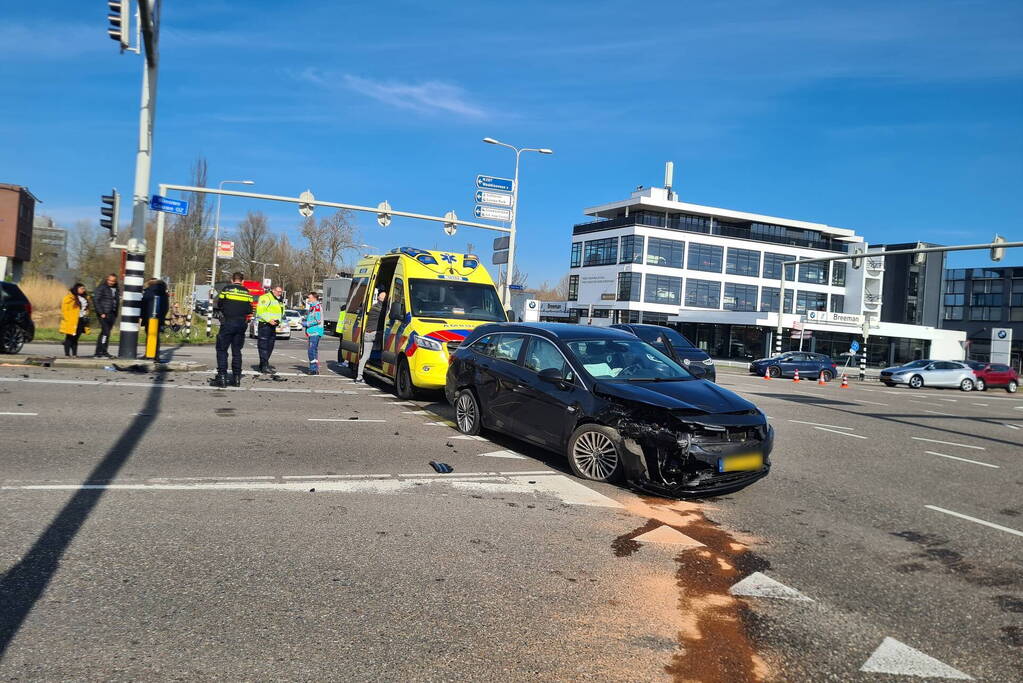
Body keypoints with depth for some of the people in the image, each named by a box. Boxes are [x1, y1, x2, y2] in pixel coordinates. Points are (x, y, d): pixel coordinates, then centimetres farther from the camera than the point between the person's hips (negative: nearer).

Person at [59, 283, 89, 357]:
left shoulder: (84, 297, 14)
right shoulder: (69, 297, -8)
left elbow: (86, 309, 21)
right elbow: (64, 308, -10)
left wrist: (86, 317, 13)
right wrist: (67, 318, -13)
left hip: (81, 320, 6)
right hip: (71, 321, -6)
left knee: (76, 338, 10)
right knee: (69, 338, -2)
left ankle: (74, 354, 13)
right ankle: (67, 354, 2)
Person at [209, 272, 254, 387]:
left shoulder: (226, 289, -3)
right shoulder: (247, 292, 6)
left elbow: (217, 306, 2)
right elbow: (250, 311, 6)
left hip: (227, 323, -3)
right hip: (241, 324, 4)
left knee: (222, 350, 1)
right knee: (237, 351, 11)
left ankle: (222, 377, -6)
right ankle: (236, 378, 11)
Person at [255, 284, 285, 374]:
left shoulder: (280, 301, 19)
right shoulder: (266, 298, -10)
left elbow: (280, 313, 28)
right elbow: (260, 311, -19)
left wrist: (278, 320, 10)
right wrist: (269, 320, -25)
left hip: (273, 325, 9)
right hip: (264, 325, -9)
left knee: (270, 346, 13)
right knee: (263, 346, -10)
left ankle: (264, 364, 22)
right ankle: (264, 366, -13)